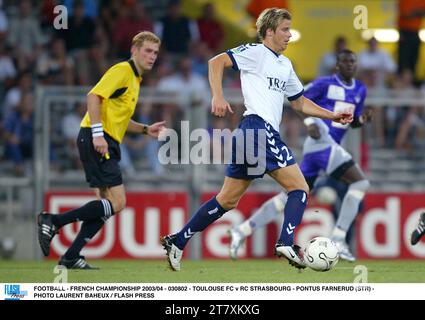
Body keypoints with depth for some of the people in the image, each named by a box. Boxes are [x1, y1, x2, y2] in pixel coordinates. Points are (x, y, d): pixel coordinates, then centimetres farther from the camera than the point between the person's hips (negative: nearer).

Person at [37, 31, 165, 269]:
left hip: (106, 144, 10)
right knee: (117, 203, -14)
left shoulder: (135, 78, 22)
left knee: (108, 203, 7)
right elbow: (94, 96, -20)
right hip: (97, 141, -10)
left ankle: (71, 258, 7)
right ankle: (53, 222, -12)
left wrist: (146, 129, 19)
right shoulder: (122, 70, -8)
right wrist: (97, 133, -27)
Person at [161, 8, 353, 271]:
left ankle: (177, 242, 12)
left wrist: (333, 116, 24)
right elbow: (217, 62, -11)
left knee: (227, 200, 10)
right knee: (300, 187, -10)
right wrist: (218, 97, -22)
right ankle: (287, 244, -22)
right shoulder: (256, 52, -2)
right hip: (260, 128, -9)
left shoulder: (285, 65, 25)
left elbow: (300, 102, 32)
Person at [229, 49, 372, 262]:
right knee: (359, 182, -16)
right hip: (321, 141, -8)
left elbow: (354, 122, 25)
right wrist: (310, 123, -17)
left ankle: (241, 231, 14)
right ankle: (338, 240, -16)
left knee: (291, 196, 10)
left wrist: (363, 118, 3)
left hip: (330, 146, 8)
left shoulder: (359, 90, 17)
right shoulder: (325, 83, -4)